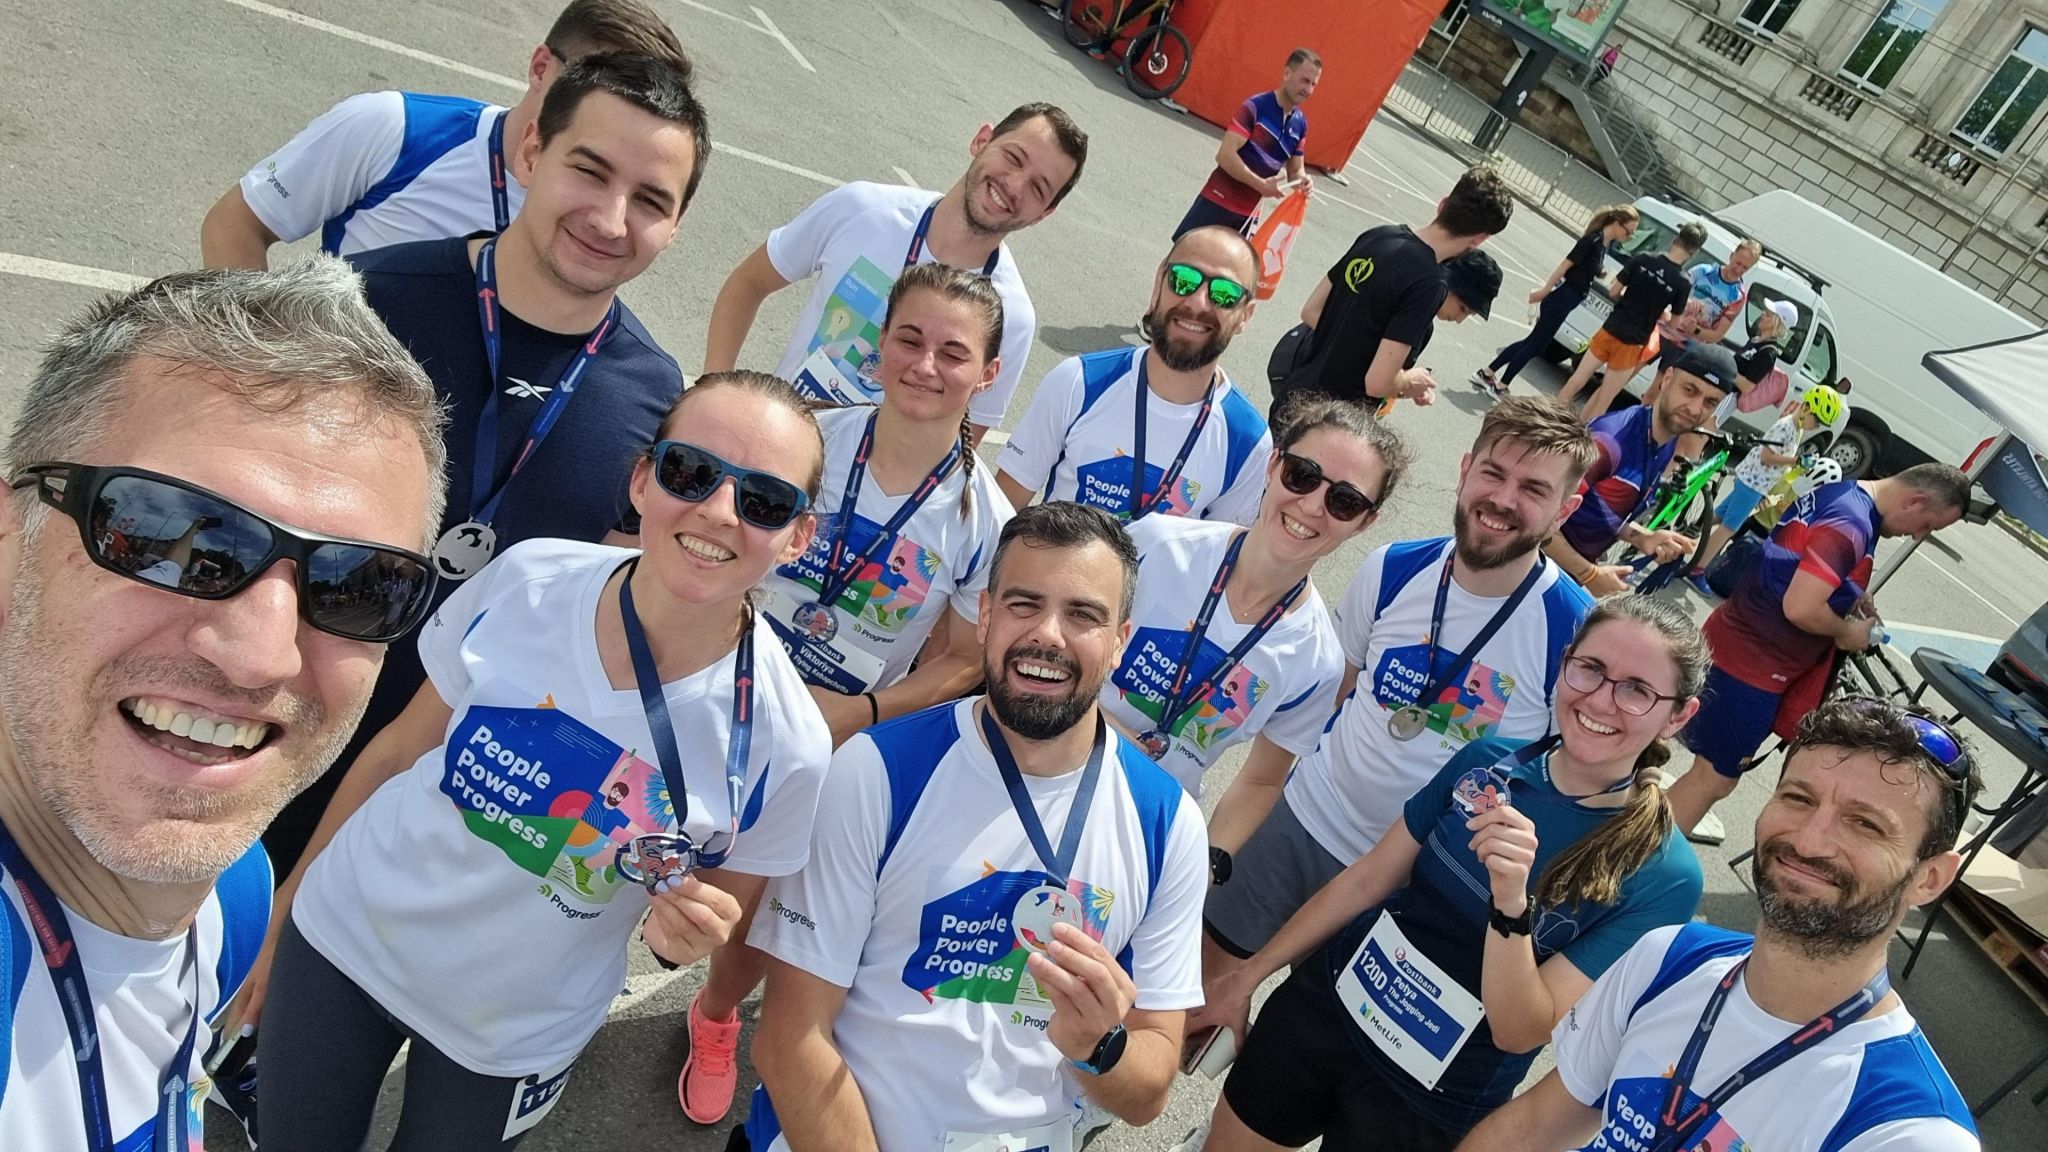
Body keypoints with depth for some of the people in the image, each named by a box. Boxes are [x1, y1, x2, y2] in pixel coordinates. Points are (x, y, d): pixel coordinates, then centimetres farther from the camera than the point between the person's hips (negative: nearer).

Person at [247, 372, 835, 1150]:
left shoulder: (784, 739, -24)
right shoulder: (528, 578, -18)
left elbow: (724, 920, -6)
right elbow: (398, 750, -2)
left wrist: (684, 936, -28)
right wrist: (289, 900, 7)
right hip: (342, 932, 2)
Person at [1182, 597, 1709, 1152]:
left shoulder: (1663, 875, -17)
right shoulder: (1486, 762, -6)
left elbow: (1519, 1033, -19)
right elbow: (1366, 879, 1)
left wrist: (1511, 904, -35)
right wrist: (1246, 976, 5)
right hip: (1327, 1003, 3)